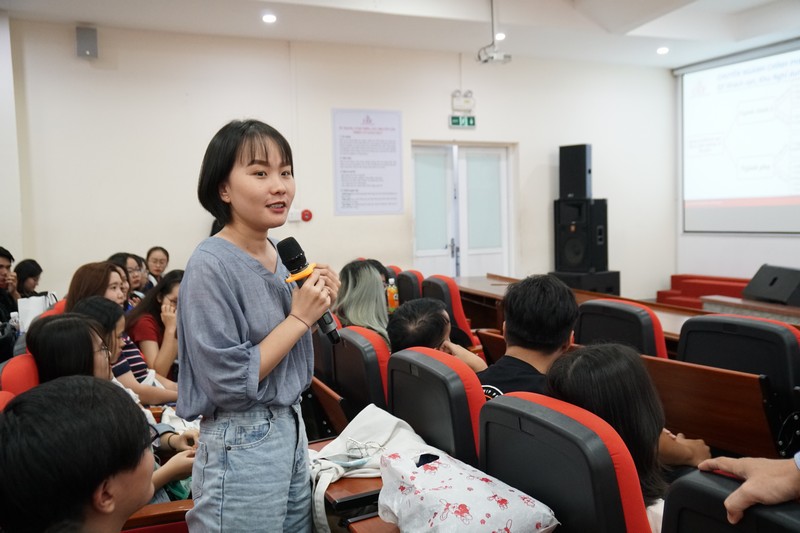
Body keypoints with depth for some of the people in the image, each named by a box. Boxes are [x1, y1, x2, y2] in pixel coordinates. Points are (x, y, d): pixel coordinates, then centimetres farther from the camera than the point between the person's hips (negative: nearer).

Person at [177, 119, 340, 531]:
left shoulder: (280, 253, 3)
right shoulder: (211, 265, -19)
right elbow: (229, 381, -22)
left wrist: (316, 309, -4)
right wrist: (299, 318, -19)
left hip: (291, 428, 7)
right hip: (242, 446, -7)